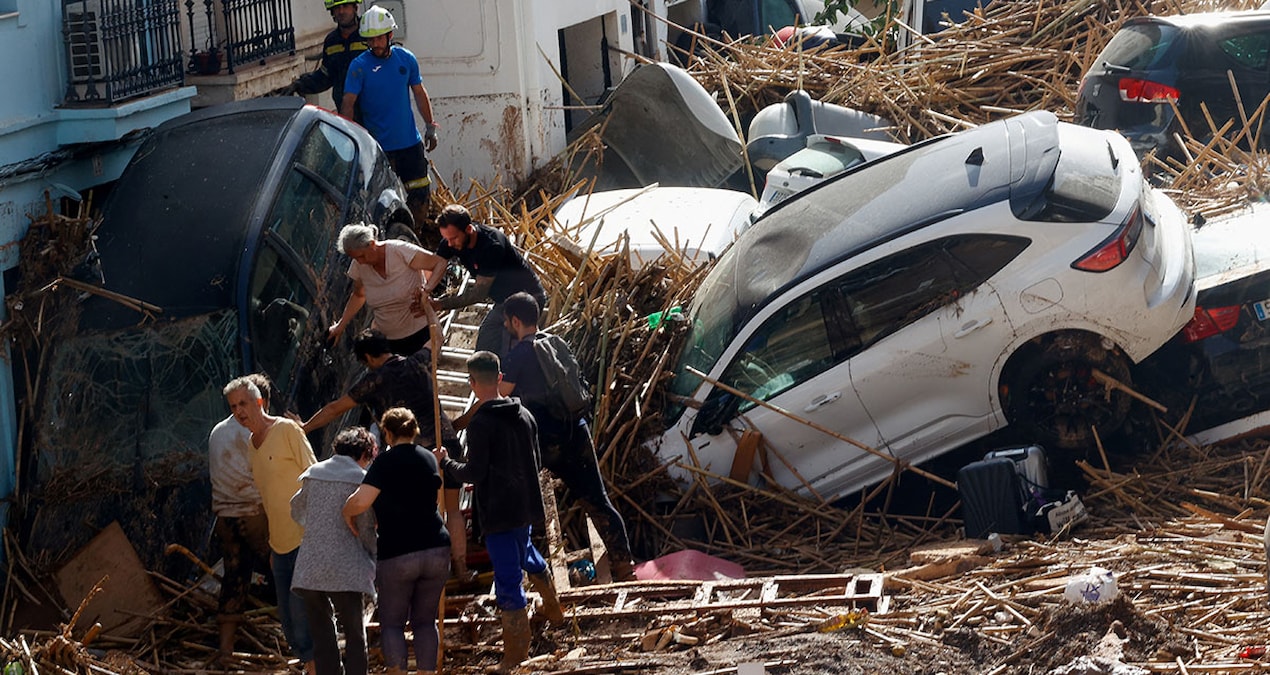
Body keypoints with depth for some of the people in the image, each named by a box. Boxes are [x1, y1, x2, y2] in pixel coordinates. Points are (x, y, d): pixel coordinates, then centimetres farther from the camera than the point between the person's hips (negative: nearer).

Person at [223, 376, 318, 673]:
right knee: (287, 616, 9)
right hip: (280, 545, 8)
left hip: (304, 539, -8)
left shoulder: (287, 430, -9)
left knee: (300, 608, -11)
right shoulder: (252, 445, 14)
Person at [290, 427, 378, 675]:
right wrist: (372, 566, 13)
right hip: (346, 569, -4)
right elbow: (366, 530, -2)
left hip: (309, 568, 4)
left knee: (322, 637, 10)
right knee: (355, 636, 6)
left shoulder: (314, 473, 12)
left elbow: (297, 510, 28)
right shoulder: (362, 480, -2)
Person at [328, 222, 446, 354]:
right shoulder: (358, 266, -4)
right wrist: (341, 325, 12)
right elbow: (359, 295, 15)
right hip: (387, 337, 4)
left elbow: (440, 263, -17)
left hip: (420, 332, -4)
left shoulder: (400, 251, -20)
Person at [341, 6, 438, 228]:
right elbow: (348, 103, -12)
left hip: (411, 142, 4)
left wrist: (430, 127, 17)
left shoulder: (406, 59, 3)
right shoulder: (359, 66, -9)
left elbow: (419, 93, 14)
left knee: (420, 195, 8)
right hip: (379, 148, -4)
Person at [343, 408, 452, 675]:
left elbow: (361, 500, -20)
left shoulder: (386, 461, -7)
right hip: (436, 550, 5)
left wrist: (347, 513, 0)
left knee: (391, 622, 6)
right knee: (425, 621, 12)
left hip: (397, 555, -5)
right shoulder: (429, 459, 11)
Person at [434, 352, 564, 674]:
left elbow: (473, 474, -18)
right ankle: (552, 609, 51)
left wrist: (445, 461, -1)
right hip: (526, 504, 7)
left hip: (498, 511, -7)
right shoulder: (524, 415, 4)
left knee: (507, 577, -2)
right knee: (526, 553, 33)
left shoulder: (480, 423, -18)